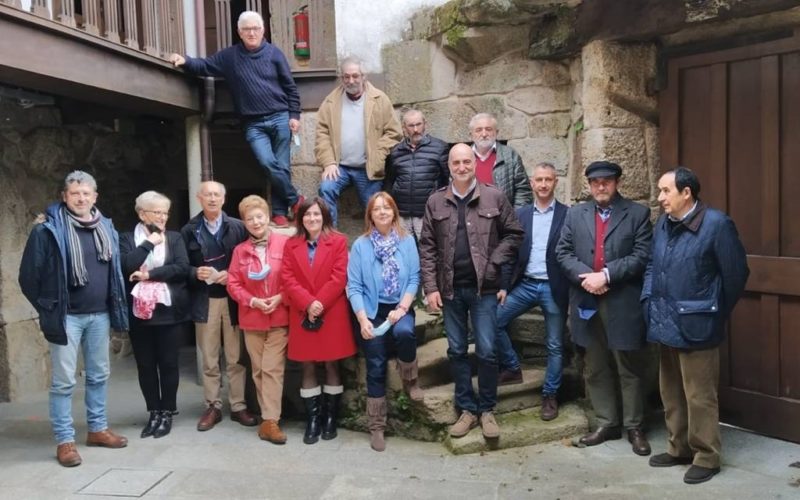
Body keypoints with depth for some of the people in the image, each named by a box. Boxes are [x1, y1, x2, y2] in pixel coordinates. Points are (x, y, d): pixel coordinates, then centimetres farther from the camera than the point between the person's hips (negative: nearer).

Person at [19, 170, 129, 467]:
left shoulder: (106, 227, 8)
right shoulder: (48, 229, -9)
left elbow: (115, 269, 16)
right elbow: (28, 275, -6)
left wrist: (114, 306, 10)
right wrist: (47, 309, -3)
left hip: (99, 314, 5)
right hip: (67, 316, -5)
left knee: (99, 375, 13)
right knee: (63, 381, 1)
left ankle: (98, 429, 26)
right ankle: (64, 440, 10)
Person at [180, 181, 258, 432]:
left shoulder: (238, 227, 1)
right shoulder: (189, 230, 5)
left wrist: (232, 275, -16)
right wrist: (196, 273, -14)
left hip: (233, 299, -1)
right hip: (204, 301, 1)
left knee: (236, 357, 6)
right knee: (209, 359, 8)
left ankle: (238, 406, 15)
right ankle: (213, 407, 19)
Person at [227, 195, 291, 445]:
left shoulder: (285, 243, -6)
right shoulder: (240, 250, 6)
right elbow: (233, 284, 4)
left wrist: (280, 298, -15)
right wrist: (253, 301, -10)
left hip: (280, 317, -3)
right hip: (251, 319, 4)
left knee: (272, 369, -7)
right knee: (258, 370, 8)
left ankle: (270, 421, -2)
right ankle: (269, 416, 19)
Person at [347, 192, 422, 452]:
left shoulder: (407, 241, 1)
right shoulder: (361, 245, -2)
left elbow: (414, 279, -2)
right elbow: (353, 286, -5)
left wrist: (402, 308, -15)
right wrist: (362, 320, -15)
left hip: (399, 308, 0)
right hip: (372, 311, 0)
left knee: (404, 332, -33)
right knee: (376, 369, -1)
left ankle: (410, 380, -5)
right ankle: (377, 427, 13)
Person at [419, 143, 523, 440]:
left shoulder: (494, 198, 0)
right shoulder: (435, 202, 4)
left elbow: (514, 234, 4)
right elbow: (427, 247, 3)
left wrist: (494, 262, -8)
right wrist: (430, 287, -3)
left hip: (484, 288, -2)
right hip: (450, 288, 2)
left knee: (486, 351, 0)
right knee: (457, 351, 9)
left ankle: (487, 409, 18)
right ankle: (467, 409, 23)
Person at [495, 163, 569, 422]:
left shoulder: (568, 215, -3)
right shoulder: (521, 214, 6)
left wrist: (573, 290, -9)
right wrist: (504, 285, 2)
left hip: (554, 287, -3)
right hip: (525, 284, 3)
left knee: (554, 345, 6)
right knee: (494, 321, -5)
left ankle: (550, 395, 20)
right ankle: (512, 369, 13)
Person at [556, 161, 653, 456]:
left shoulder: (638, 214, 1)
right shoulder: (575, 214, 11)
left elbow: (642, 256, -9)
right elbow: (563, 252, 5)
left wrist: (606, 275, -17)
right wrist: (585, 276, -12)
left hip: (623, 303, -3)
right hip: (586, 303, 4)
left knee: (629, 368, 5)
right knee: (595, 368, 11)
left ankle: (634, 427, 17)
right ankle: (606, 423, 23)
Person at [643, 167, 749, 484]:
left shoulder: (716, 224, -13)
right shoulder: (662, 224, 7)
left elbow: (736, 274, -8)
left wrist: (716, 316, 2)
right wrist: (649, 302, 5)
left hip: (695, 326, -7)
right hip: (666, 324, 7)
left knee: (699, 396, 3)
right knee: (671, 393, 17)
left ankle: (706, 457, 19)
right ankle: (679, 449, 32)